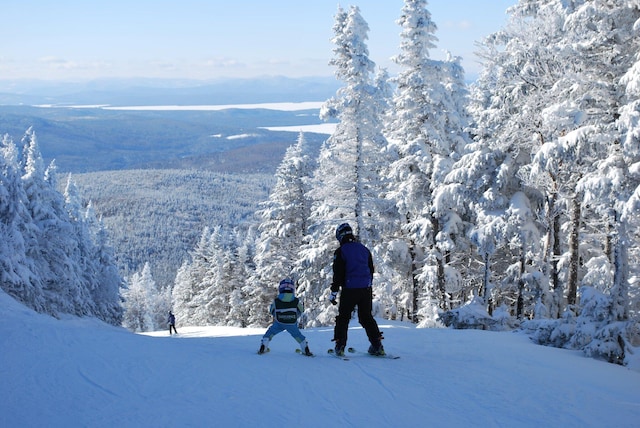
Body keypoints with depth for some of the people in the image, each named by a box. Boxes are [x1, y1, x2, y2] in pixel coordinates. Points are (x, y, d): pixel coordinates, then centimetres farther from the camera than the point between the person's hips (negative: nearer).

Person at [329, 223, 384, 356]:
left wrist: (334, 292, -3)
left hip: (349, 290, -4)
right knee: (366, 317, 13)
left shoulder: (340, 251, -4)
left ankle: (340, 346, 1)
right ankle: (377, 345, 5)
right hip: (366, 289, 5)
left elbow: (338, 274, -6)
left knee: (343, 317, 6)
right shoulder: (364, 249, 13)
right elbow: (371, 270, 19)